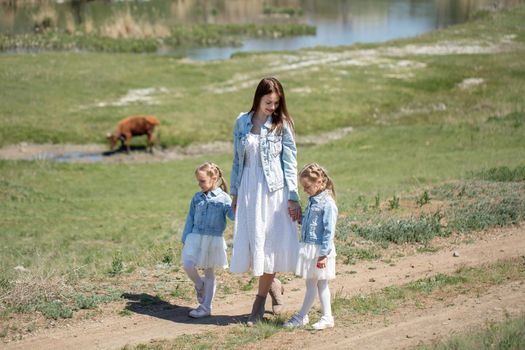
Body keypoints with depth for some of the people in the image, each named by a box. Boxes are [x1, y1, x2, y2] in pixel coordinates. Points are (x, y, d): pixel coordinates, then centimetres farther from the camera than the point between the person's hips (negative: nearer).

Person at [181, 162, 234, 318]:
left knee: (209, 273, 5)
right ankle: (199, 285, 18)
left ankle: (205, 307, 13)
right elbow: (190, 219, 12)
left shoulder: (223, 198, -3)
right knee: (187, 265, -14)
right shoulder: (197, 197, 9)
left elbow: (232, 214, -14)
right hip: (195, 238, 3)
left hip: (213, 240, -3)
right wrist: (185, 239, 9)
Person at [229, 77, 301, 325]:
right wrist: (234, 193, 11)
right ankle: (272, 284, 28)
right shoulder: (242, 122, 5)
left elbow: (290, 162, -3)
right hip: (248, 189, 3)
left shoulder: (282, 125, -2)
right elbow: (237, 160, 11)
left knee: (270, 242, -2)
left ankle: (260, 298, 10)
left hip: (274, 190, -3)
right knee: (251, 242, 3)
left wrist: (293, 198, -8)